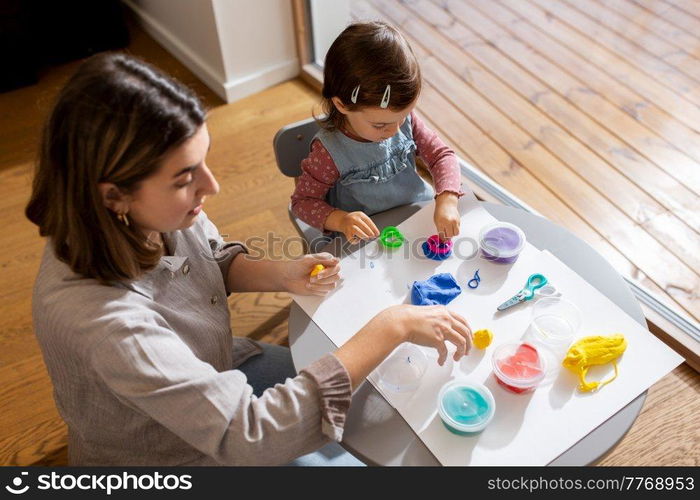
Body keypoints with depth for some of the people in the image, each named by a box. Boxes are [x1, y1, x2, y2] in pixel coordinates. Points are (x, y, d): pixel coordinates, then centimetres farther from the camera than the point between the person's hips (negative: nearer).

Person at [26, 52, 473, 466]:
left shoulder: (153, 210, -22)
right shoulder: (102, 321, -42)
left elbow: (215, 260, 0)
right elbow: (247, 437, -42)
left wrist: (282, 275, -21)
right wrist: (392, 326, -40)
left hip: (214, 370, 6)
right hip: (177, 455, -5)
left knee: (363, 389, 19)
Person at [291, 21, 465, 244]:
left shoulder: (404, 118, -9)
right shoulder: (329, 152, -22)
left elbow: (441, 155, -3)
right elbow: (303, 201, -12)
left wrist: (447, 201, -21)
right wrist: (341, 220, -32)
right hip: (370, 237, -4)